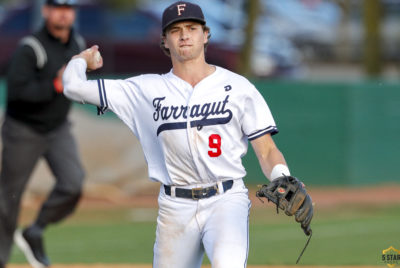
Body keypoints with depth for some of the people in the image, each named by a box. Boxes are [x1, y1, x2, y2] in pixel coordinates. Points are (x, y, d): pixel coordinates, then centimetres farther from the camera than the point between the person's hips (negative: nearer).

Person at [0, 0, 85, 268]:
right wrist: (56, 85, -33)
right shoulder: (31, 48, -20)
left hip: (58, 129, 5)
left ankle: (34, 234, 5)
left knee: (73, 184, -16)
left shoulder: (78, 43, 2)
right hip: (24, 131, -5)